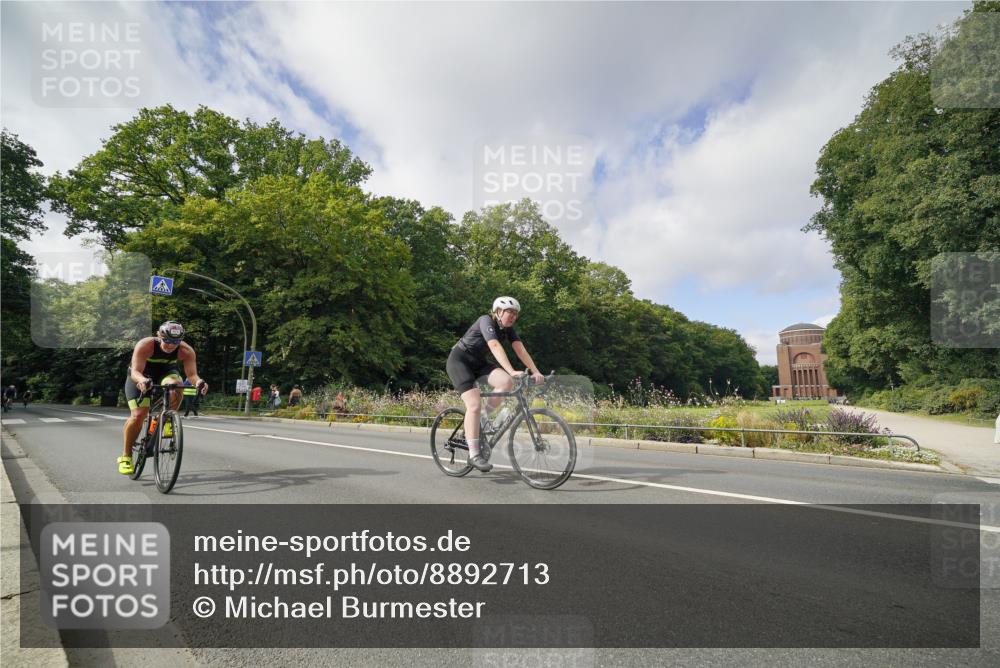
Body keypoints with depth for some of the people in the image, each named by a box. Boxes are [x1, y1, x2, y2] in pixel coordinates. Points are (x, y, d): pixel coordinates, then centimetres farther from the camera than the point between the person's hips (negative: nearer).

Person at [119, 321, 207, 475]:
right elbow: (135, 371, -37)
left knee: (175, 386, -36)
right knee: (138, 415, -17)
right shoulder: (145, 345, -32)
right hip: (141, 376, -1)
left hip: (166, 373, 2)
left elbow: (191, 373, -32)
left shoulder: (186, 351, -27)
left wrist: (198, 382, -55)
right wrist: (143, 381, -60)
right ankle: (126, 456, 4)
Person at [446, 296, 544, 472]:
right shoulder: (486, 321, -22)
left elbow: (520, 349, -11)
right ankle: (474, 454, -15)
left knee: (507, 382, -20)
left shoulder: (508, 328, -1)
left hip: (478, 363, 7)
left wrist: (536, 372, -23)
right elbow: (495, 347, -37)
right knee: (474, 404, -21)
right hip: (459, 360, -7)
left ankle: (482, 418, -1)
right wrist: (512, 371, -47)